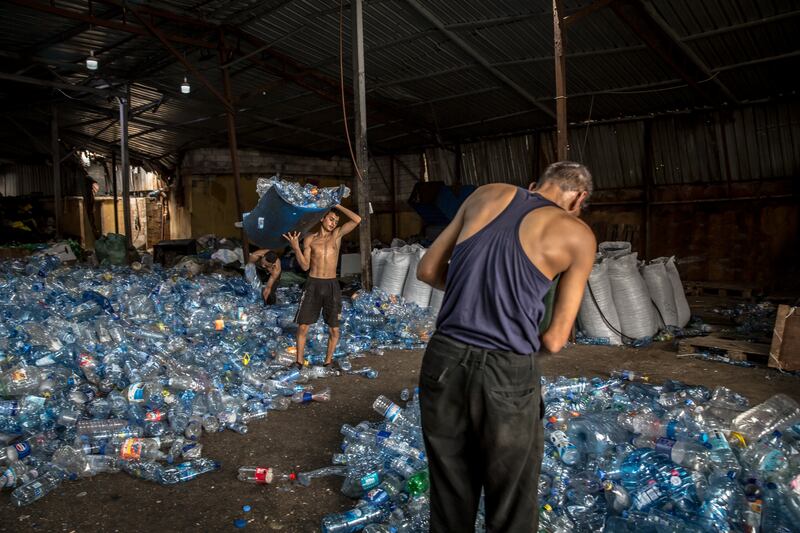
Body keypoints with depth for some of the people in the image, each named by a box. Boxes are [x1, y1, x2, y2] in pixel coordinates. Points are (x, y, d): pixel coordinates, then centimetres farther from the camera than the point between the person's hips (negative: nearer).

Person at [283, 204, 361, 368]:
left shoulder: (337, 235, 5)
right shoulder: (309, 239, 6)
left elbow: (357, 220, -8)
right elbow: (305, 266, 2)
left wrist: (336, 205, -1)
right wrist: (296, 248, -11)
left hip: (332, 286, 0)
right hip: (313, 285, 0)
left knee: (334, 329, 4)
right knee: (303, 326, 0)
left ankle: (328, 362, 21)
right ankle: (299, 362, 13)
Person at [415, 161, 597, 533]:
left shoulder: (487, 195, 11)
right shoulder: (578, 235, 2)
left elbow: (427, 271, 14)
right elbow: (554, 340, 1)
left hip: (443, 360, 4)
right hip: (506, 375, -4)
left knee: (449, 503, 19)